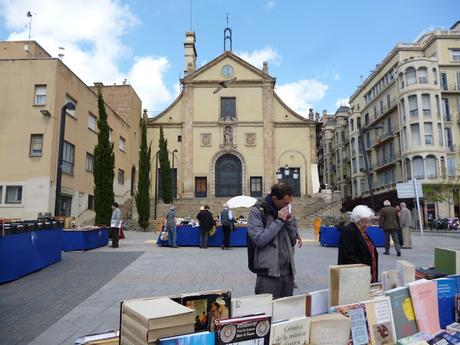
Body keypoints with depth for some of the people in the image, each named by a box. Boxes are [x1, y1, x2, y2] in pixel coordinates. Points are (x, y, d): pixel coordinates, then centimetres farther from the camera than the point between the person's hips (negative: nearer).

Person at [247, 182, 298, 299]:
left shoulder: (287, 211, 10)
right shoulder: (256, 211, -8)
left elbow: (293, 241, 11)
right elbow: (259, 240, -18)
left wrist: (289, 221, -5)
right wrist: (279, 221, -15)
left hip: (288, 272, 6)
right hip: (268, 273, -6)